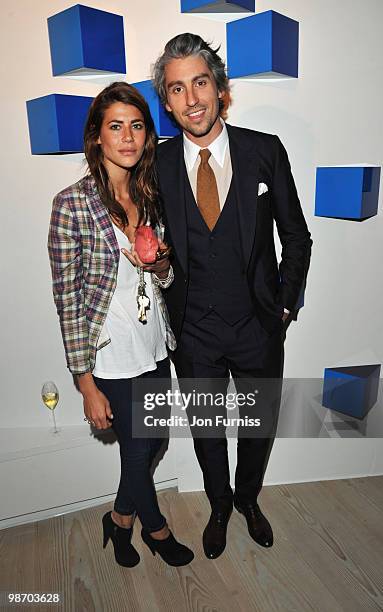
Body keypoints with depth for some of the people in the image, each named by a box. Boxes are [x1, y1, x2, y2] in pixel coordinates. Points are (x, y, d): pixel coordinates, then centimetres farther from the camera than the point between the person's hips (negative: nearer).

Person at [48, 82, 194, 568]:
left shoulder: (151, 195, 3)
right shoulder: (72, 204, -15)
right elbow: (67, 298, -13)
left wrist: (162, 266, -11)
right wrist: (87, 384, -13)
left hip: (155, 345, 6)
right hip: (111, 355, -6)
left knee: (151, 443, 20)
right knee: (139, 450, 13)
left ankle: (121, 518, 51)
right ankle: (156, 528, 46)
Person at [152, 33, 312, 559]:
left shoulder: (266, 151, -7)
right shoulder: (156, 165, -6)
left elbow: (296, 238, 1)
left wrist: (284, 306, -2)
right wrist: (168, 303, -3)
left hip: (259, 325, 1)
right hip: (194, 333, 0)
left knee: (260, 425, 20)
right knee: (206, 430, 19)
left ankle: (249, 498, 52)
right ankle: (220, 506, 50)